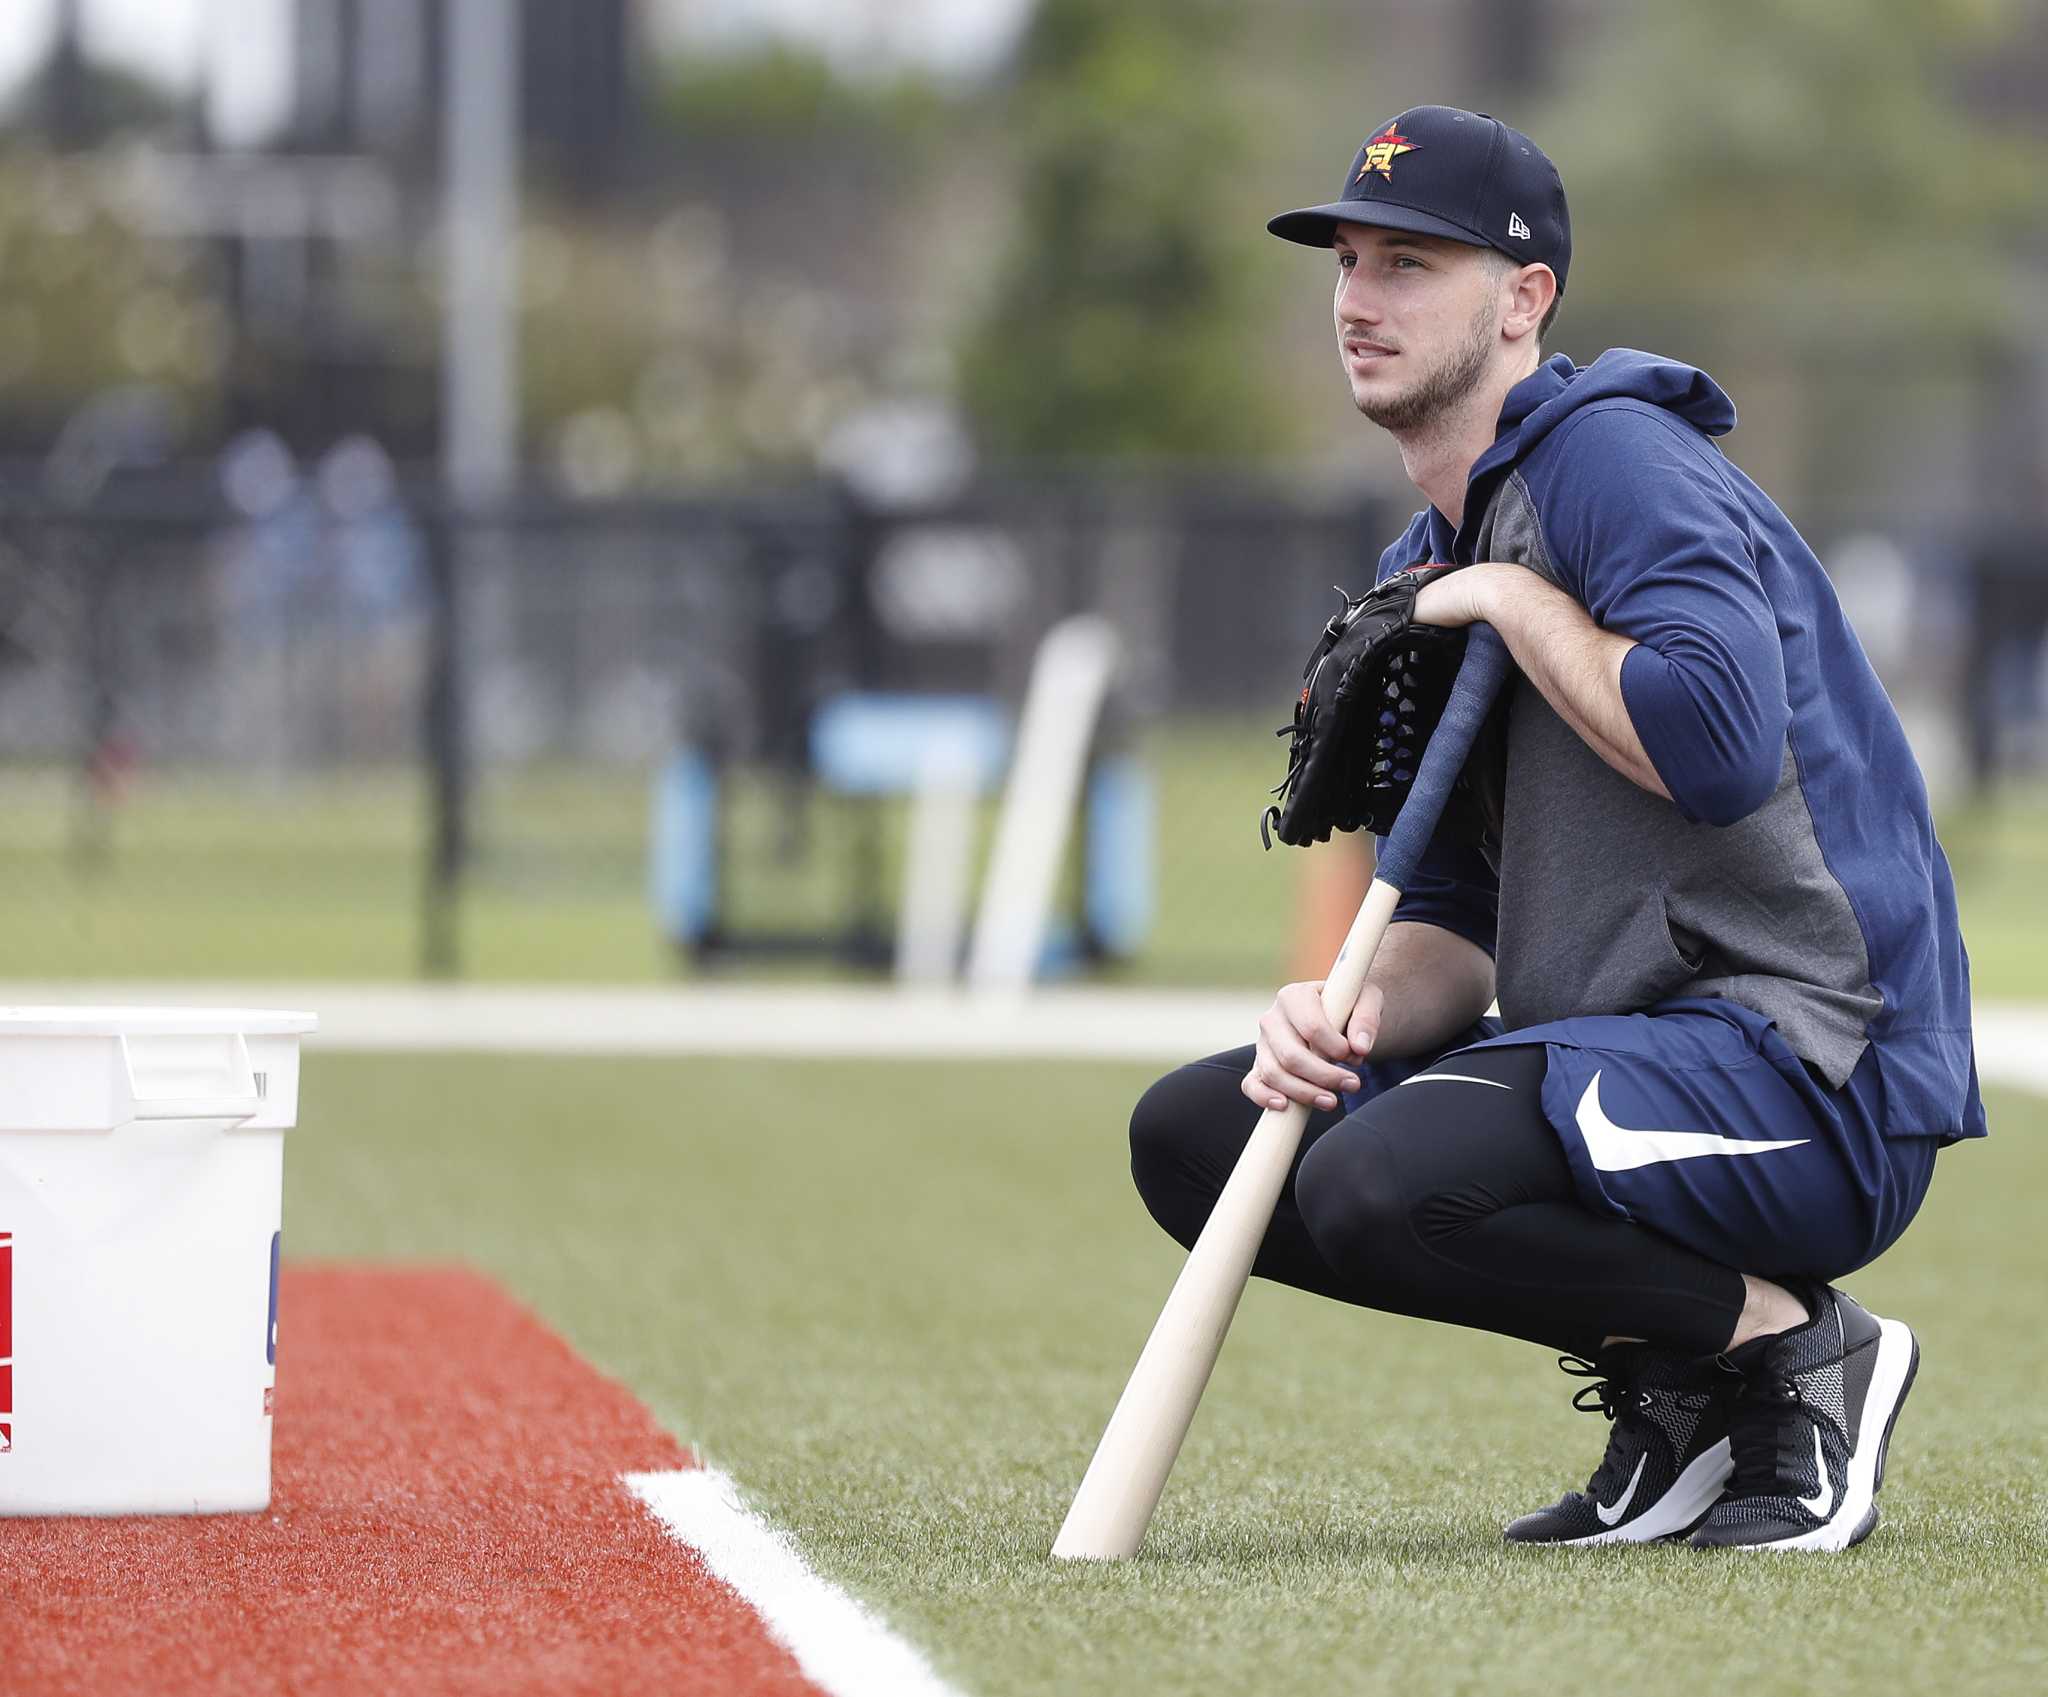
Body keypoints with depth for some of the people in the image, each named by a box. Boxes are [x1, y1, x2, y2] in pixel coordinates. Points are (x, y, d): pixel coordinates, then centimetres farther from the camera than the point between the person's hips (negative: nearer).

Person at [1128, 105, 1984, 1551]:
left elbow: (1719, 746, -29)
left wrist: (1516, 603, -15)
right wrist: (1369, 1010, -5)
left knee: (1382, 1181, -31)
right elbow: (1458, 920, 18)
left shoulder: (1614, 454, -11)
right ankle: (1668, 1384, 6)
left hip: (1811, 1071, -10)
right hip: (1624, 1053, 10)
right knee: (1196, 1133, 7)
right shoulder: (1425, 571, 18)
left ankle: (1793, 1347, -8)